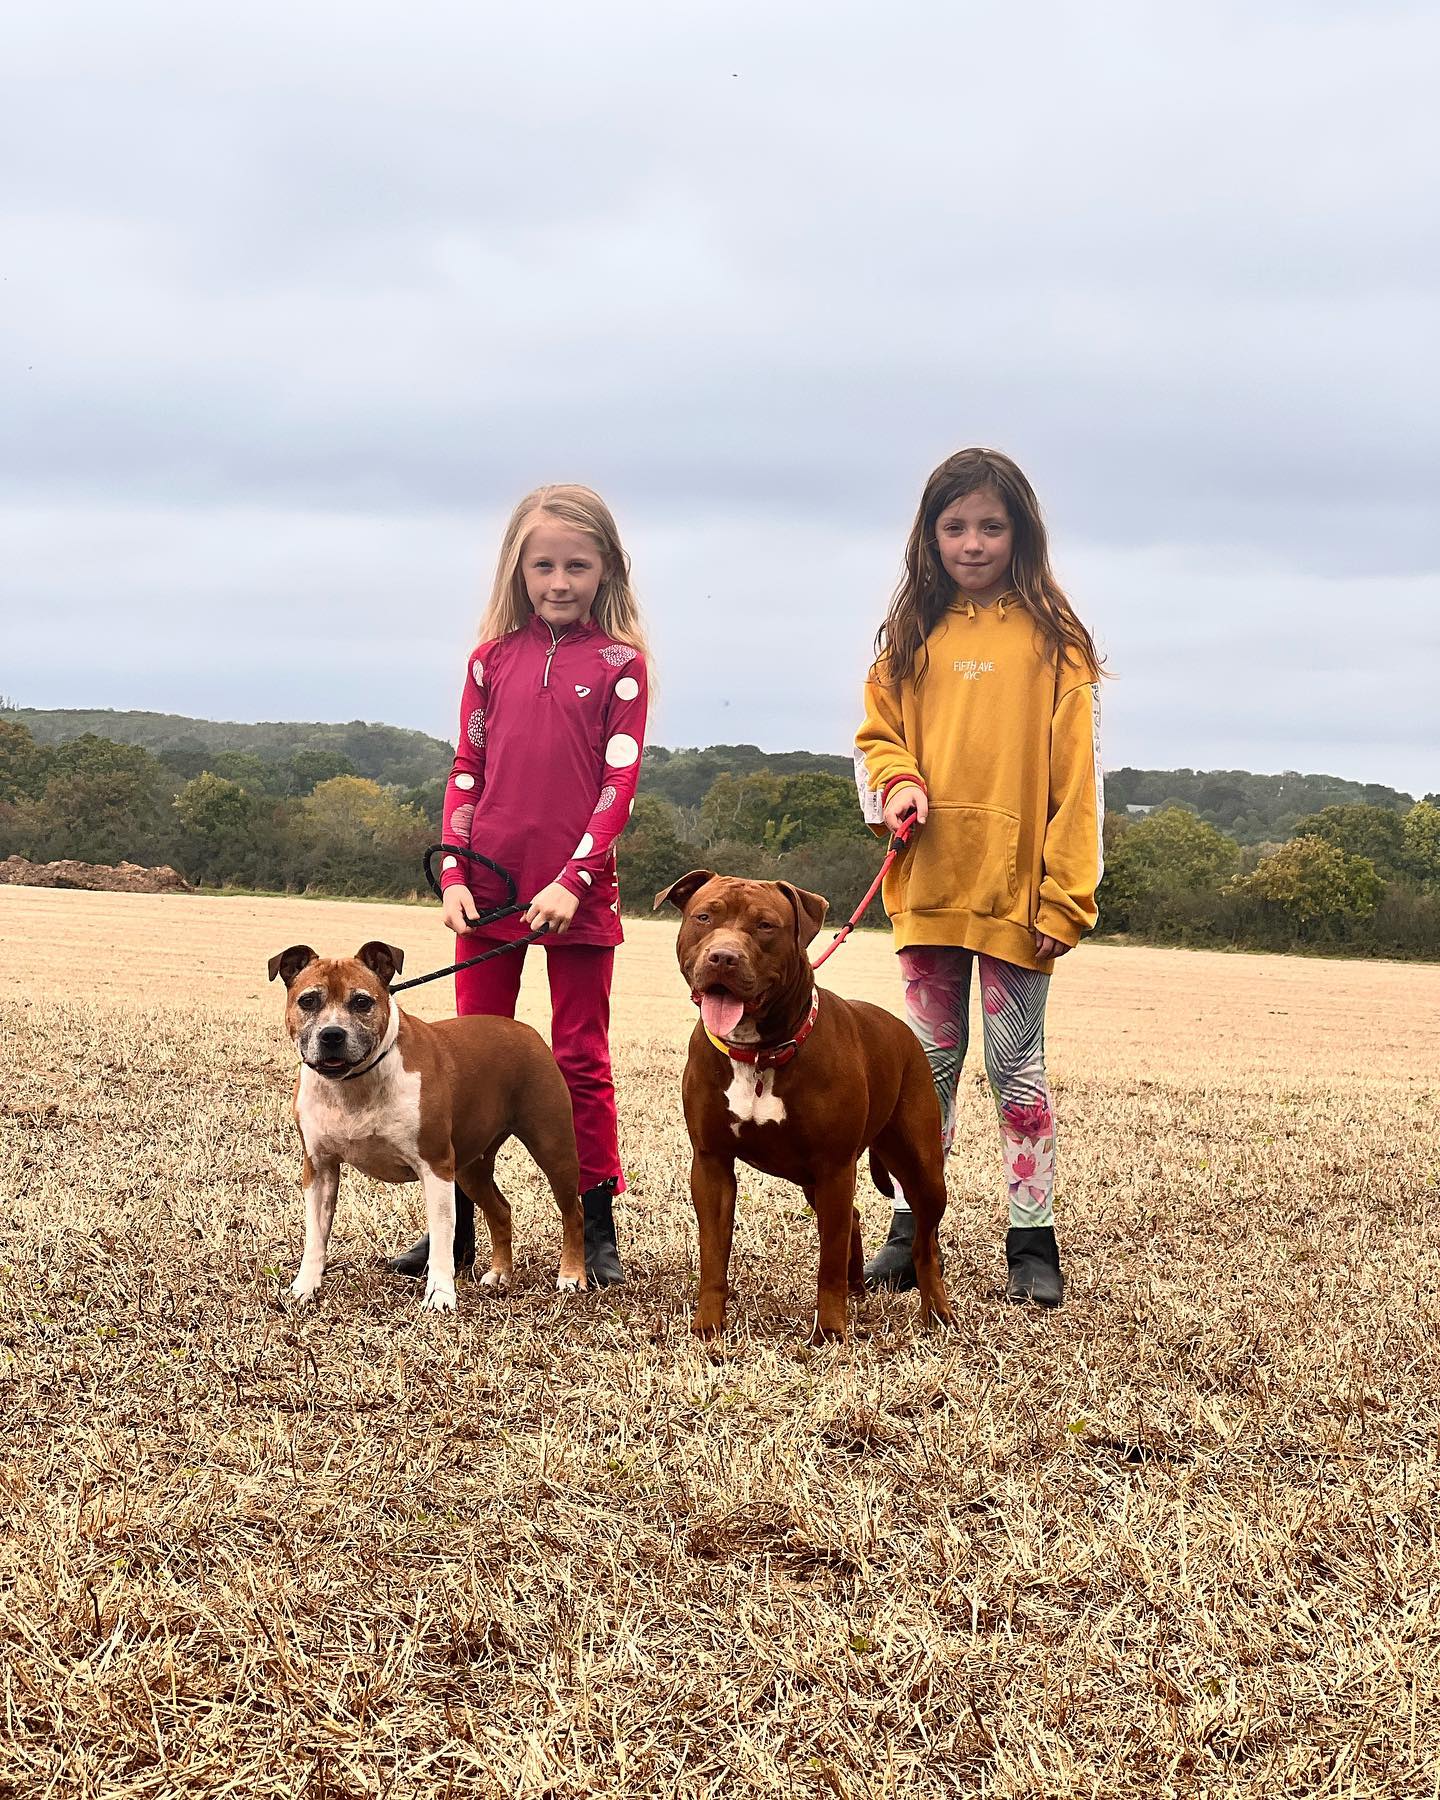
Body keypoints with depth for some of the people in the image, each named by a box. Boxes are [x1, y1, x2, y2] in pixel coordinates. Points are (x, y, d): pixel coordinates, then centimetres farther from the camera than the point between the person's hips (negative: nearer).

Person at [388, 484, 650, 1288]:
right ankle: (455, 1223, 14)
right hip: (490, 889, 3)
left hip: (578, 894, -3)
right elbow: (467, 770, 8)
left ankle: (597, 1230, 10)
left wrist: (574, 880, -15)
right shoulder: (494, 658, 7)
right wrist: (454, 875, -2)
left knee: (582, 1058, 4)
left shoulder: (620, 664, -2)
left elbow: (619, 783, -7)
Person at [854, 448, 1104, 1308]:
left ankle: (1034, 1242, 11)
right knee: (930, 1059, 11)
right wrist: (897, 781, -9)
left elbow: (1077, 773, -6)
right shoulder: (912, 634, 8)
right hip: (927, 883, 3)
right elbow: (877, 734, 15)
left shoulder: (1052, 638, -4)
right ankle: (913, 1225, 19)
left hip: (1015, 889, -3)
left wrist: (1066, 895, -11)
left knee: (1017, 1062, 3)